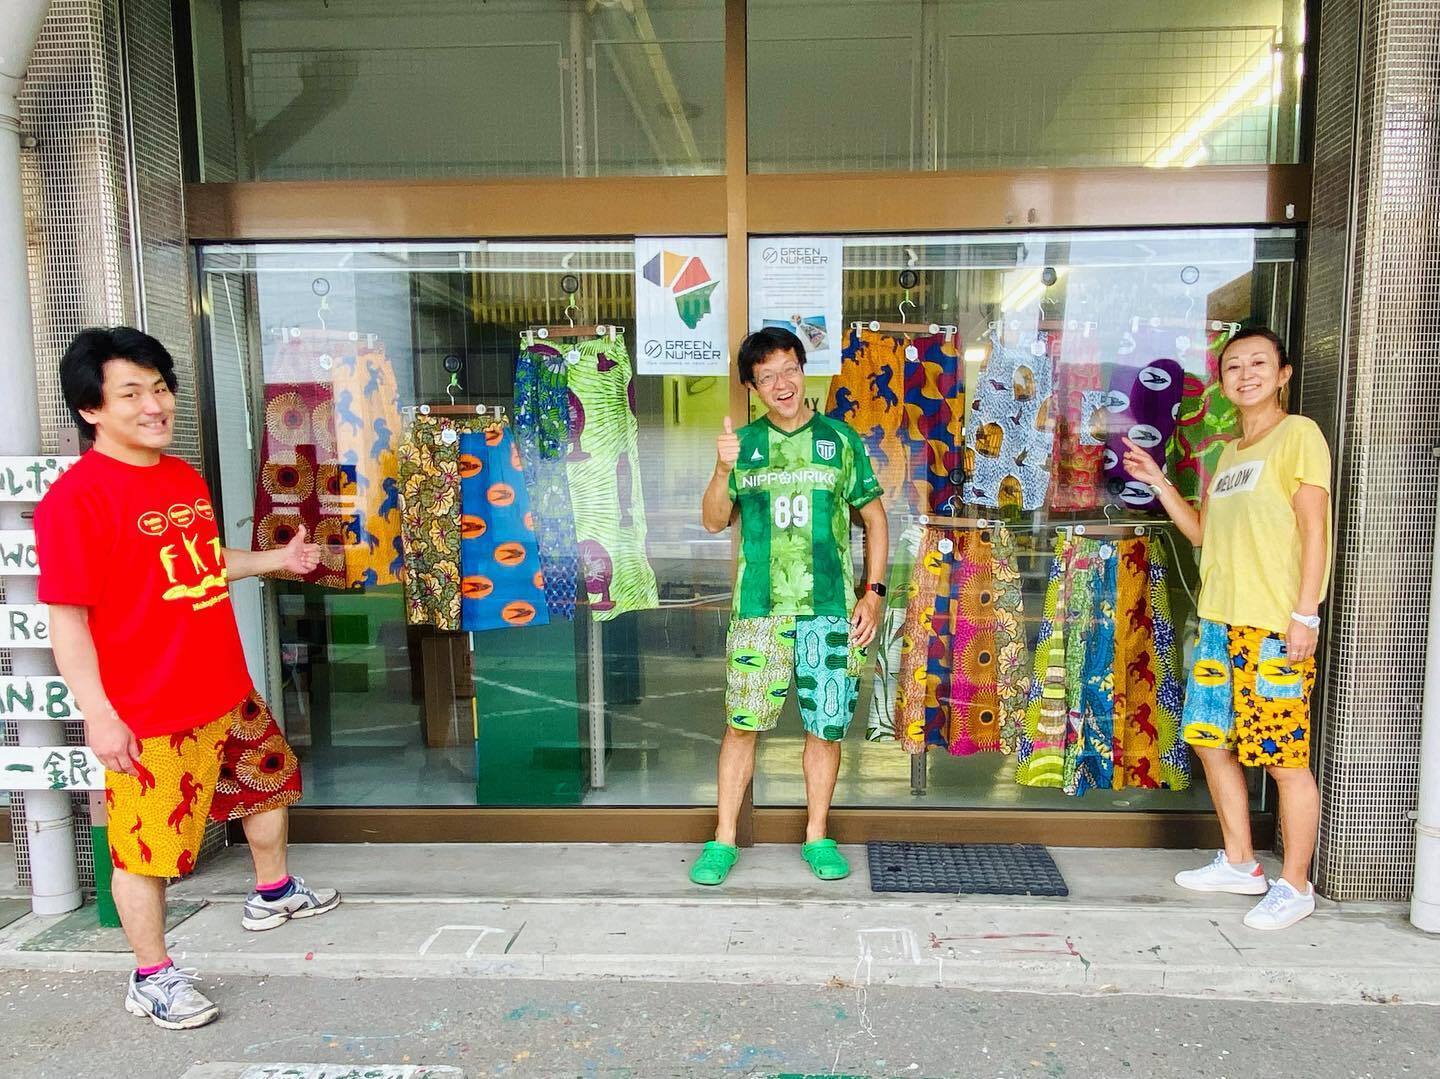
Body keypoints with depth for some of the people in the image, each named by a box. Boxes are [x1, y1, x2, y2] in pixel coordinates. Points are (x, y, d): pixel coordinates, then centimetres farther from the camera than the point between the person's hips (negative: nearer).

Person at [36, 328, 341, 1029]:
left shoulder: (186, 478, 7)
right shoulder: (76, 496, -18)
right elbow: (67, 617, -18)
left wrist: (276, 560, 12)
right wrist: (99, 714, -21)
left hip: (227, 692, 9)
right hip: (148, 715, -9)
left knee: (268, 778, 24)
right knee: (145, 846, 6)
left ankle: (272, 892, 48)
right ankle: (152, 978, 26)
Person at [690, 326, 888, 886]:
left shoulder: (840, 439, 5)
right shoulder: (744, 442, 7)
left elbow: (874, 518, 9)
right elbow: (715, 522, 5)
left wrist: (873, 592, 1)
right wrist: (722, 470, -13)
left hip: (830, 609, 0)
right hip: (759, 609, 0)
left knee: (825, 726, 8)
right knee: (741, 724, 4)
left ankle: (818, 836, 26)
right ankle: (724, 839, 19)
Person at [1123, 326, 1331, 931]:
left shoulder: (1298, 435, -4)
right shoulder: (1229, 454, 18)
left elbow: (1314, 529, -10)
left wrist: (1306, 613, -15)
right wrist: (1157, 482, 11)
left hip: (1275, 628, -8)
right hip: (1220, 621, 8)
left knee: (1284, 756, -1)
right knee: (1211, 738, 13)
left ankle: (1295, 885, 14)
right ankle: (1240, 863, 28)